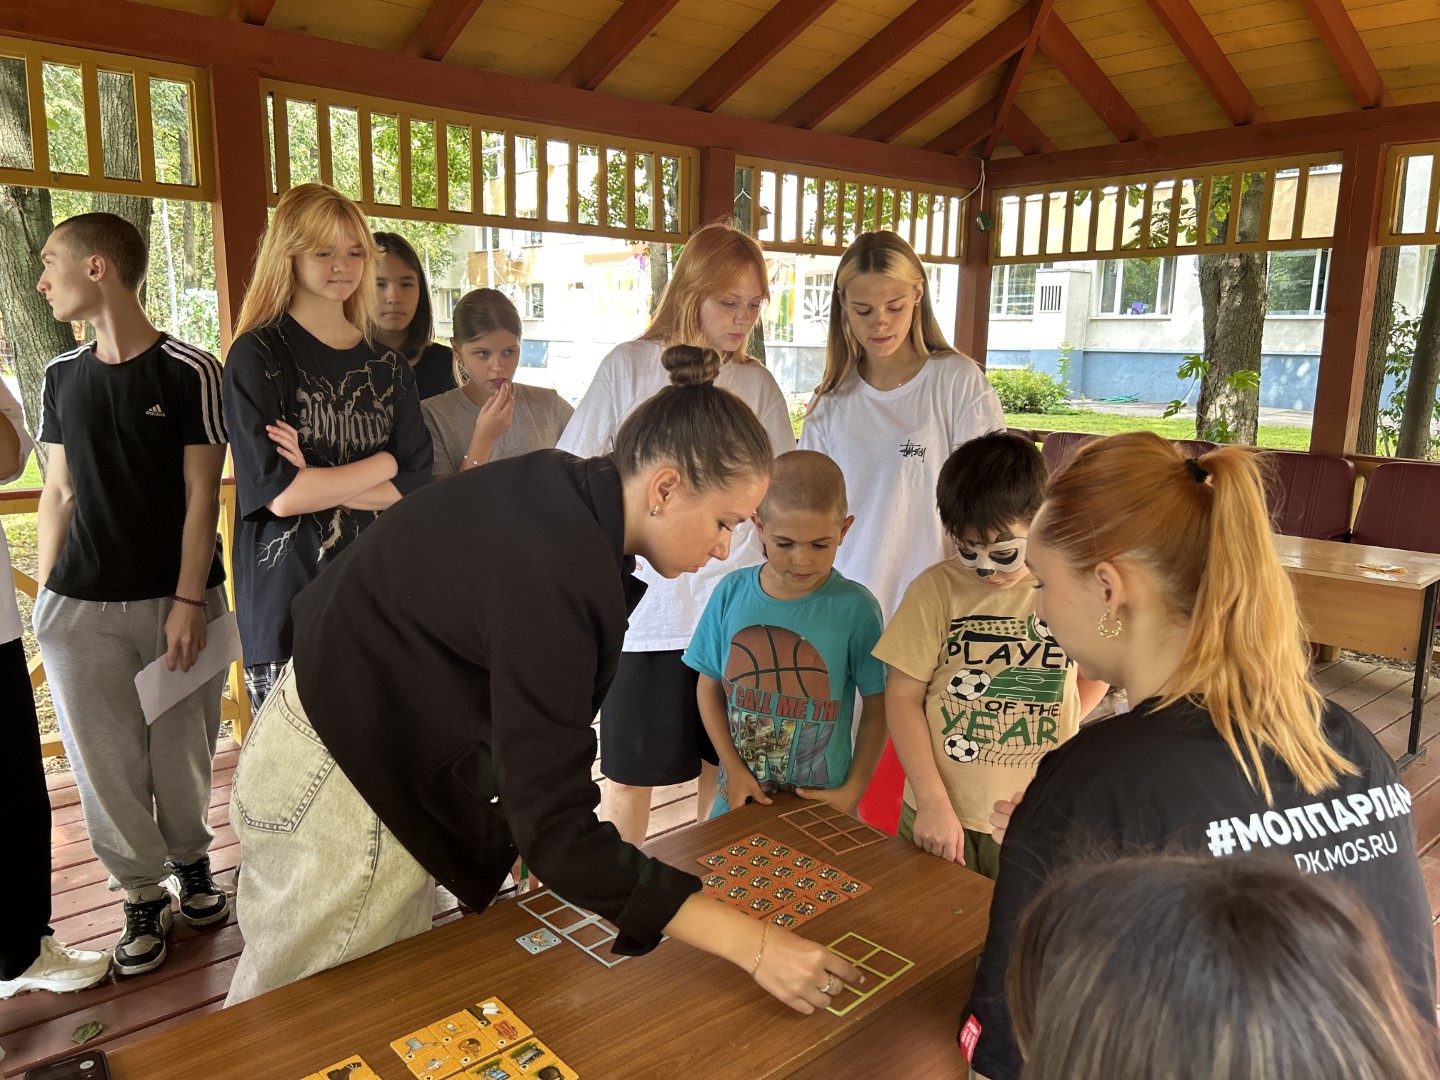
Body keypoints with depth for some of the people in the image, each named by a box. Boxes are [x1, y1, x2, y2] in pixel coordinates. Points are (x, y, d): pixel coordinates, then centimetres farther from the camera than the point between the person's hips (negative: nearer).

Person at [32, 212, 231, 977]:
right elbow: (57, 492, 12)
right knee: (105, 758, 5)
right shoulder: (63, 376, 10)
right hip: (80, 606, 4)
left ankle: (191, 861, 31)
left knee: (182, 750, 7)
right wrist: (43, 597, 8)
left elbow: (201, 494, -6)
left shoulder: (189, 371, -5)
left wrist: (188, 601, -10)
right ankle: (142, 896, 21)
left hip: (176, 600, -3)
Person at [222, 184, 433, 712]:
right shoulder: (258, 355, -2)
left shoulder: (387, 365, 12)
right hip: (288, 604, -4)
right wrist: (383, 463, -2)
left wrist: (318, 483, -11)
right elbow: (280, 494, -13)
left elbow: (415, 487, 2)